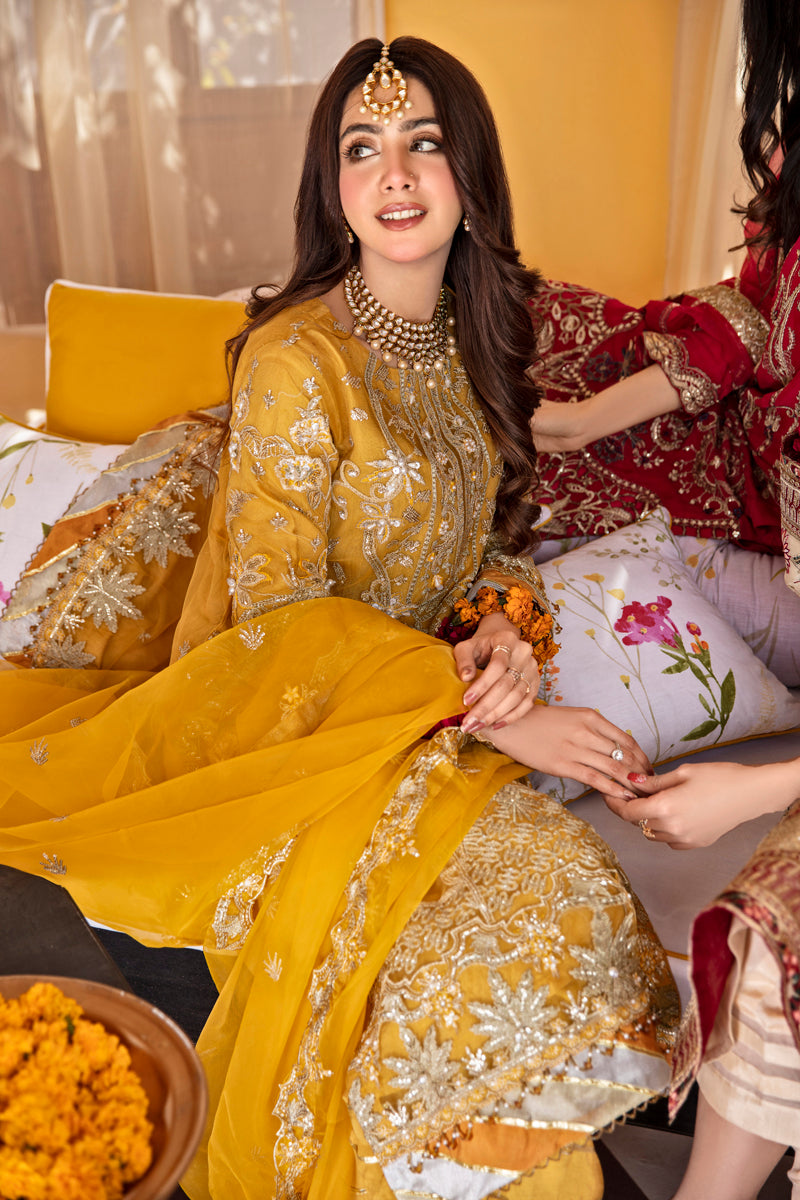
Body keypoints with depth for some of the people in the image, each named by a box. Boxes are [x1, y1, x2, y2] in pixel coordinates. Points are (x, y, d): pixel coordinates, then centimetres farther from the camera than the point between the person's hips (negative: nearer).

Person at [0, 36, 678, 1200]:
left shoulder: (469, 337, 5)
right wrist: (485, 709, -20)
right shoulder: (298, 357, -17)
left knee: (573, 887, -15)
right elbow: (280, 619, -17)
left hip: (439, 702, 6)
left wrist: (508, 627, -9)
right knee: (541, 899, -23)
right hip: (287, 726, -6)